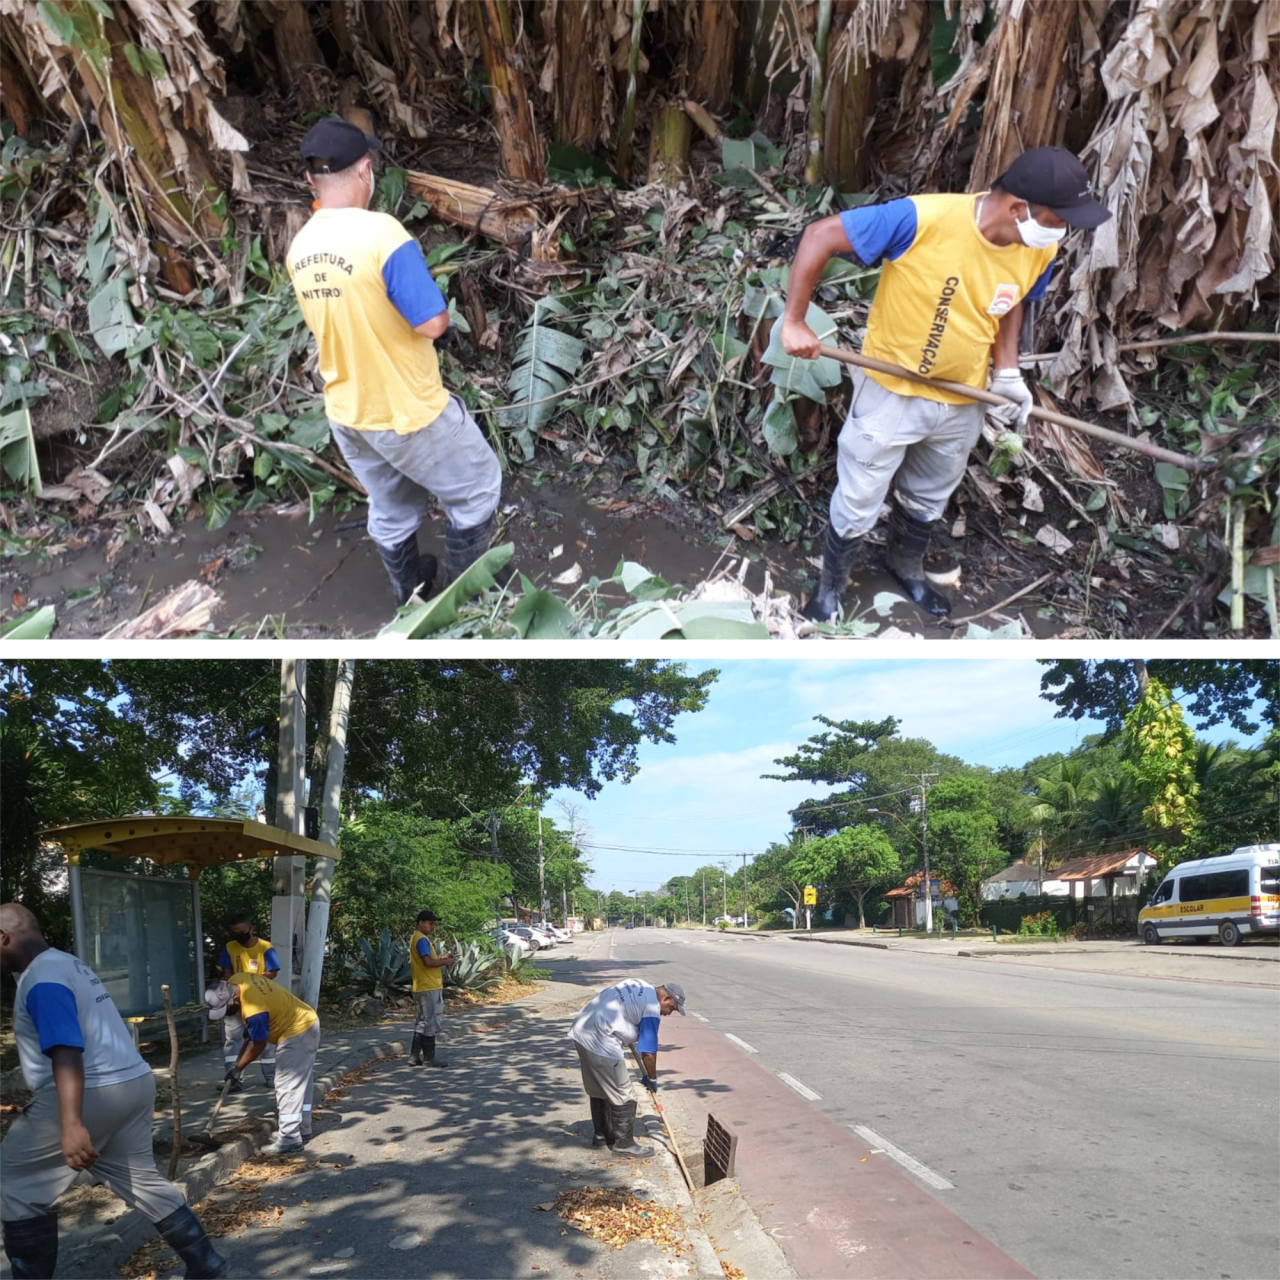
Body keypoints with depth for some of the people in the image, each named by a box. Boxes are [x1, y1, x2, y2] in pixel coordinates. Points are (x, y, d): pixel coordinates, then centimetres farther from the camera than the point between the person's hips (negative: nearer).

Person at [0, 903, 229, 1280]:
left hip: (91, 1094, -10)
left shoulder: (42, 979, -16)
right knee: (139, 1180, 18)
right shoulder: (68, 963, 16)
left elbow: (66, 1052, -28)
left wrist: (71, 1125, -36)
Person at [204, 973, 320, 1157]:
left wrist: (238, 1067, -3)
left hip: (296, 1033, -10)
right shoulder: (235, 981, -5)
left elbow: (258, 1045, -17)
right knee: (300, 1081, 17)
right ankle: (302, 1128, 26)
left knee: (287, 1085, -8)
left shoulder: (254, 1010, -31)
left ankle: (289, 1138, -6)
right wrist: (249, 1030, 15)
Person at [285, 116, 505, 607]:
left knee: (390, 510, 26)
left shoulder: (299, 248, -1)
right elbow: (432, 324, -23)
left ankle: (411, 593, 45)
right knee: (477, 487, 17)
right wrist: (439, 303, -3)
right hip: (408, 412, -7)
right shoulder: (381, 233, -25)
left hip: (346, 413, 7)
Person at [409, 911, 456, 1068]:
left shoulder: (418, 938, 16)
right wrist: (445, 961, -13)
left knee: (422, 1022, 14)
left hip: (425, 987, 10)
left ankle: (415, 1056, 17)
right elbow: (428, 962, -27)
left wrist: (441, 957, 9)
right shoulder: (422, 939, -16)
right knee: (431, 1022, -3)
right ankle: (429, 1057, 3)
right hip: (428, 988, -10)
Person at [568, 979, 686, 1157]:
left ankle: (601, 1135, 33)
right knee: (621, 1095, 2)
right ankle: (624, 1144, 10)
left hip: (581, 1029, 10)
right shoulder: (652, 1008, -9)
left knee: (598, 1090, 22)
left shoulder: (637, 985, 17)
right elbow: (648, 1052, -8)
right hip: (600, 1041, -10)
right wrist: (651, 1079, 8)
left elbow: (604, 995, 28)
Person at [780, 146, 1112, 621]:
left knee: (929, 500, 26)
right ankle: (830, 586, 35)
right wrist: (794, 322, -25)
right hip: (891, 392, -5)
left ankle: (906, 565, 54)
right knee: (858, 506, 9)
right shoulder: (922, 219, -31)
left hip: (963, 404, 5)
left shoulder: (1040, 253, -12)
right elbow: (820, 234, -25)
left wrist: (1008, 373, -3)